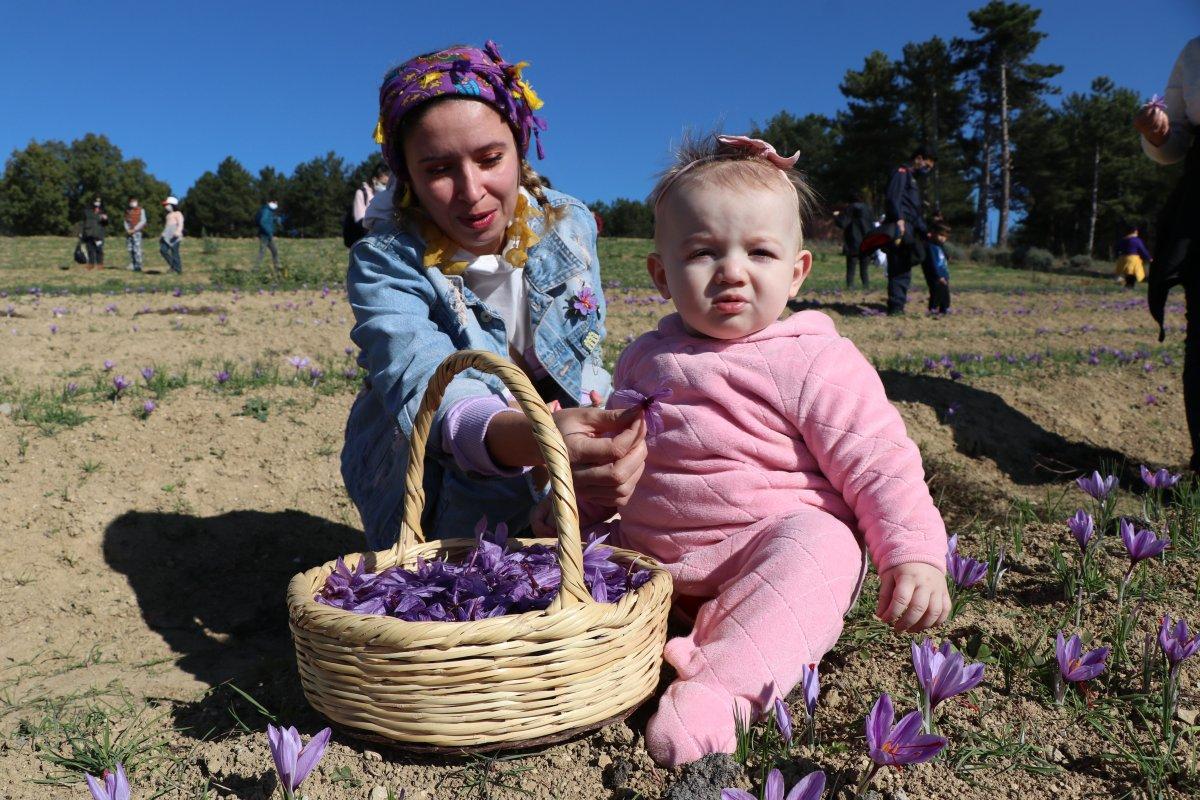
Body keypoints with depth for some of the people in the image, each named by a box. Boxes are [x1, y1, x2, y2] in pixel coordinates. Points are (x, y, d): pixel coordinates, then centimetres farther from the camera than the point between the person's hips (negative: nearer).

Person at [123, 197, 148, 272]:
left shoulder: (141, 210, -1)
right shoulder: (128, 210, 16)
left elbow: (143, 221, -8)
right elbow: (126, 221, 16)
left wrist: (134, 229, -12)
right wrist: (127, 229, -3)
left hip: (137, 232, -6)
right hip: (129, 232, 6)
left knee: (137, 249, -12)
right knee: (130, 248, 4)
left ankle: (138, 266, -10)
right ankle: (132, 264, 11)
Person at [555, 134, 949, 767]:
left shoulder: (814, 364, -7)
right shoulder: (644, 358, 10)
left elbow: (878, 464, -9)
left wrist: (915, 553, -21)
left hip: (769, 548, -5)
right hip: (646, 551, 6)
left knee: (820, 547, -35)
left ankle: (717, 684, -43)